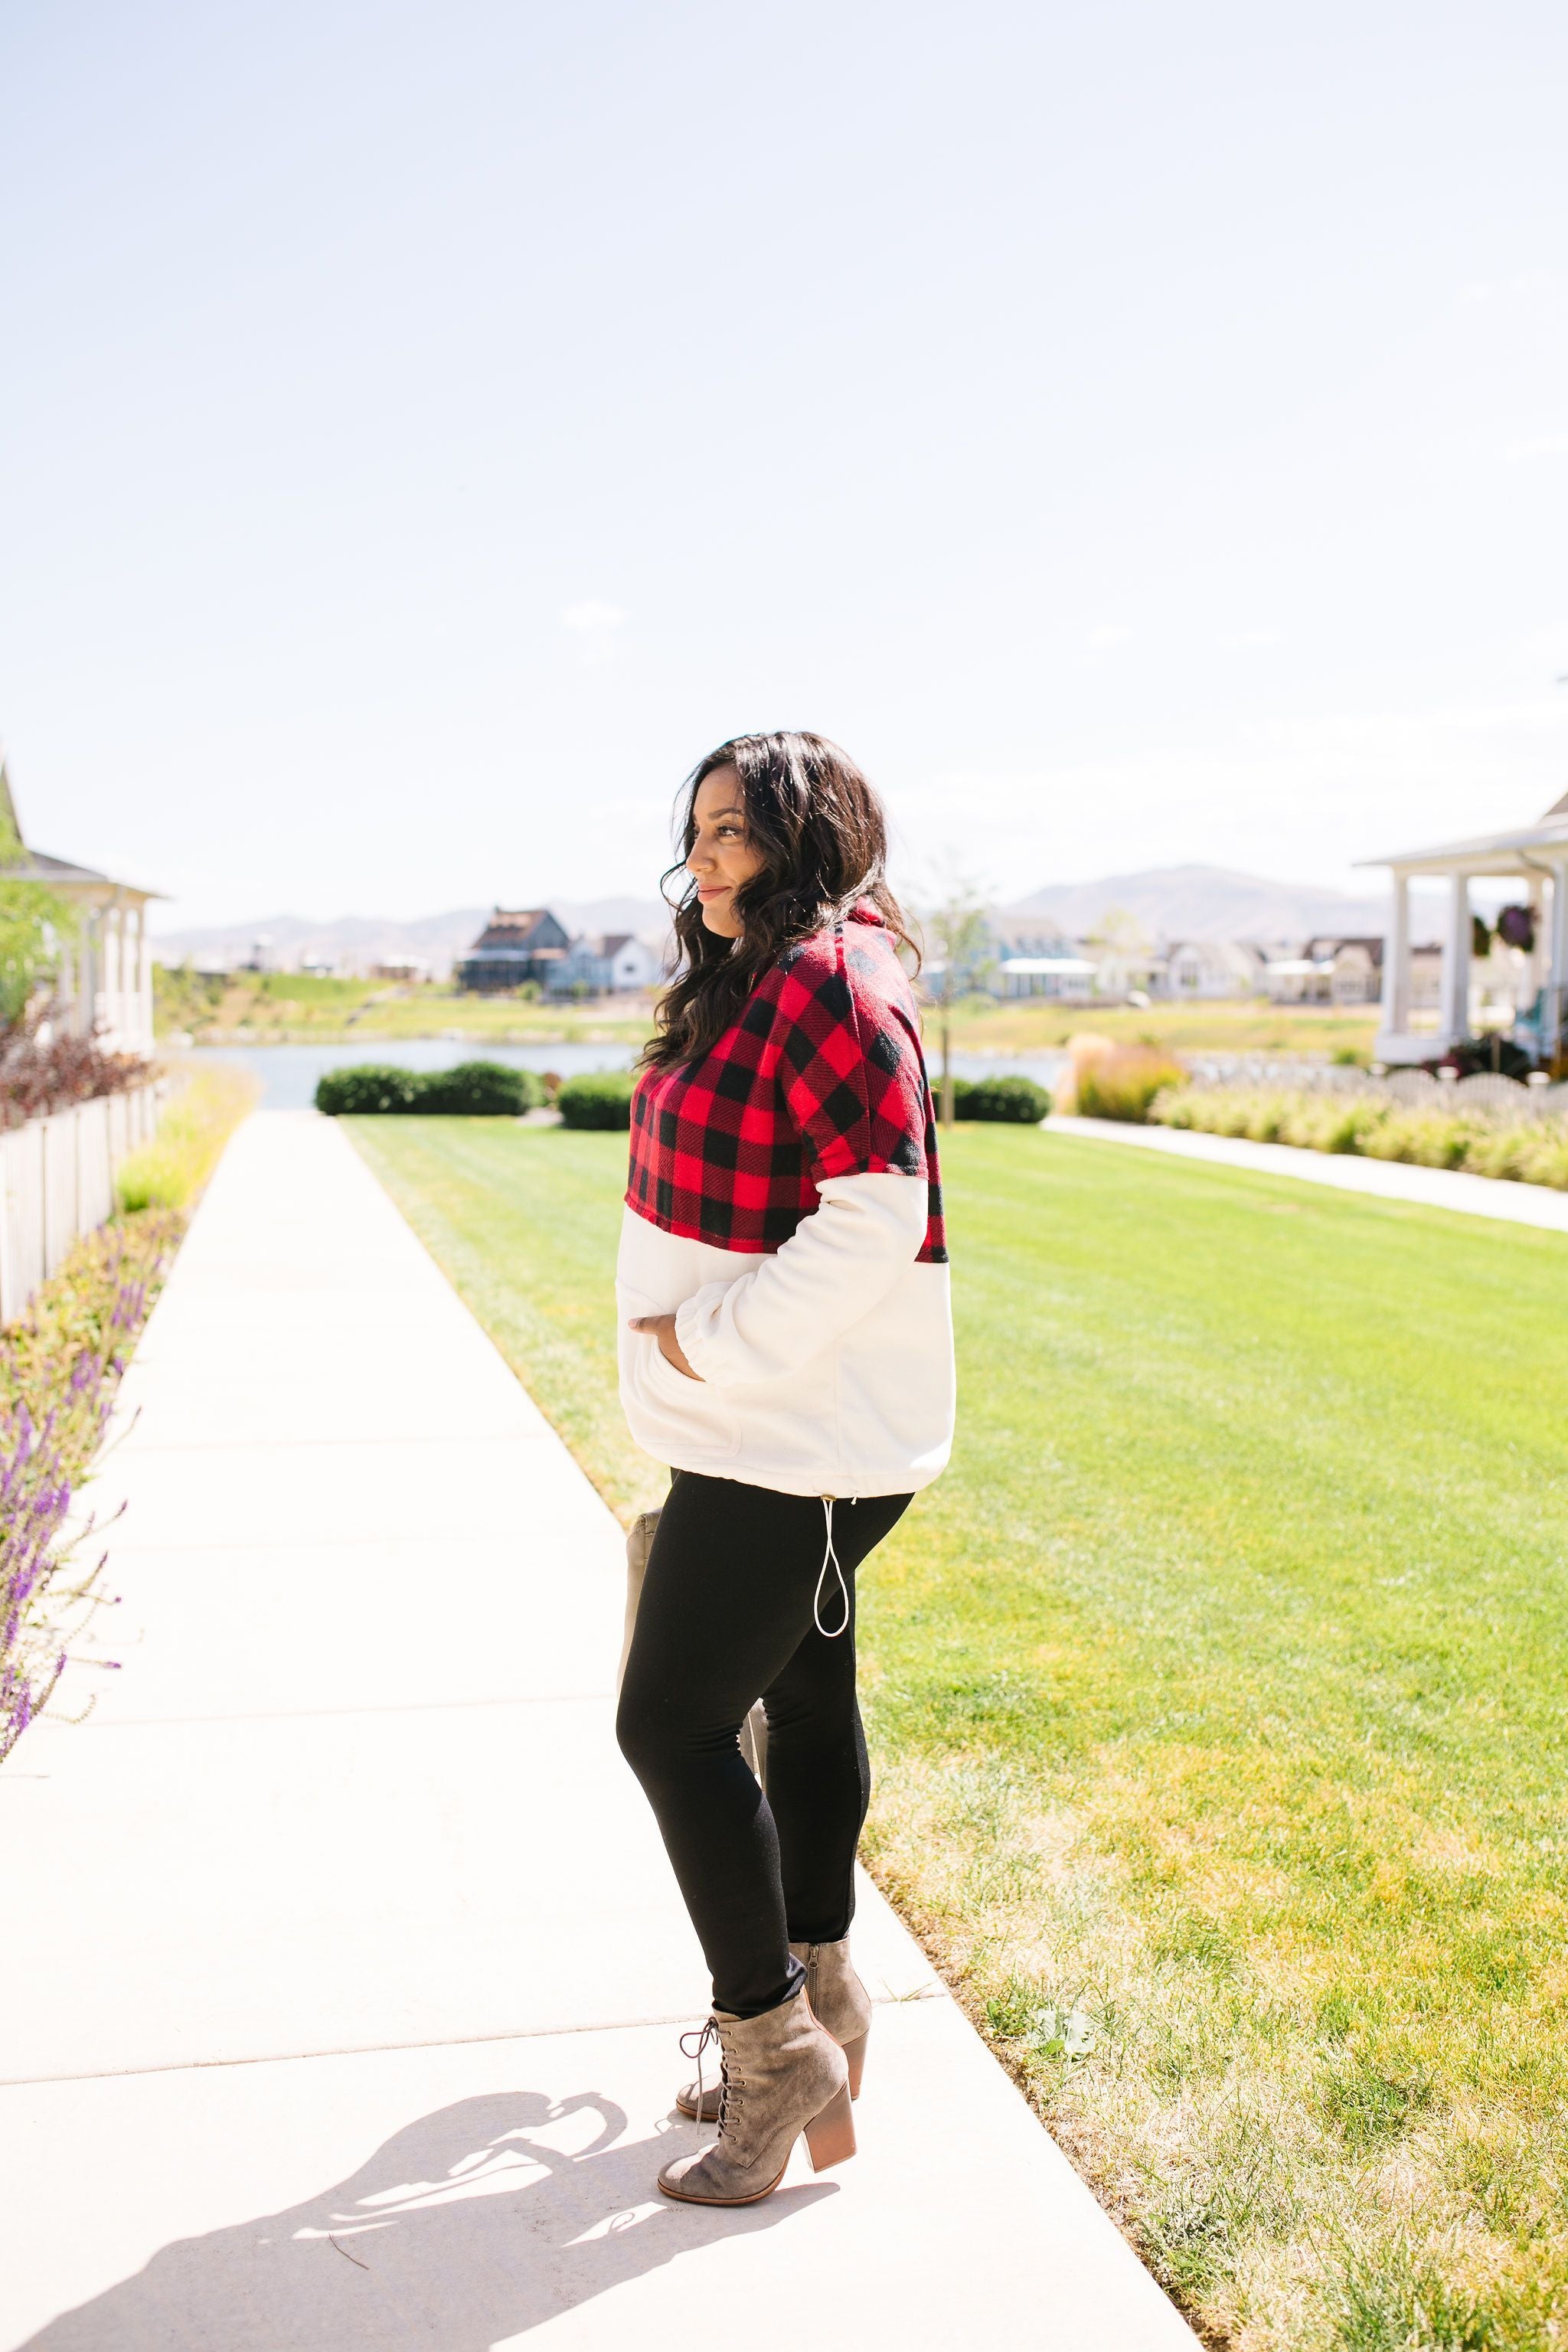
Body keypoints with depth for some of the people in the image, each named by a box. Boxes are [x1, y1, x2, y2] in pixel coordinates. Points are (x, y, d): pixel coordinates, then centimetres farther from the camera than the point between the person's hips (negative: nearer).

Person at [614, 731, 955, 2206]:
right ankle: (817, 2002, 35)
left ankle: (773, 2043, 11)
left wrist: (709, 1343, -21)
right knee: (806, 1699, 19)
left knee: (670, 1722, -4)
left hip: (794, 1442, -10)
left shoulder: (825, 981, -19)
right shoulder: (752, 982, 13)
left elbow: (878, 1209, -26)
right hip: (788, 1433, 10)